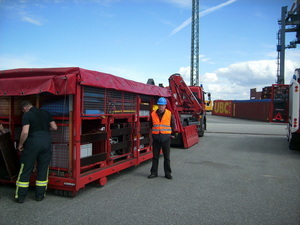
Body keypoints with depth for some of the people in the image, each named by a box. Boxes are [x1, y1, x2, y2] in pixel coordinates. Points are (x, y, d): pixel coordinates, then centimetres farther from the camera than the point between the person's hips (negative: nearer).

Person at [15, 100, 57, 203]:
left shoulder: (27, 115, -4)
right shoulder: (46, 113, 11)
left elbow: (25, 132, -14)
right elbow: (55, 127, 9)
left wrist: (20, 144, 0)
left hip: (33, 142, -4)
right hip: (46, 142, 4)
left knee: (26, 169, 7)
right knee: (43, 169, 11)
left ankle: (20, 196, 13)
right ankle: (40, 195, 18)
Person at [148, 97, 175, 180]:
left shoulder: (169, 114, -3)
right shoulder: (153, 114, 2)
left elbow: (173, 126, 8)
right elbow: (151, 125, 17)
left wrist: (167, 132, 9)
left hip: (166, 138, -1)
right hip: (156, 138, 2)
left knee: (167, 157, 7)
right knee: (155, 157, 9)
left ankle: (167, 173, 17)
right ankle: (154, 173, 18)